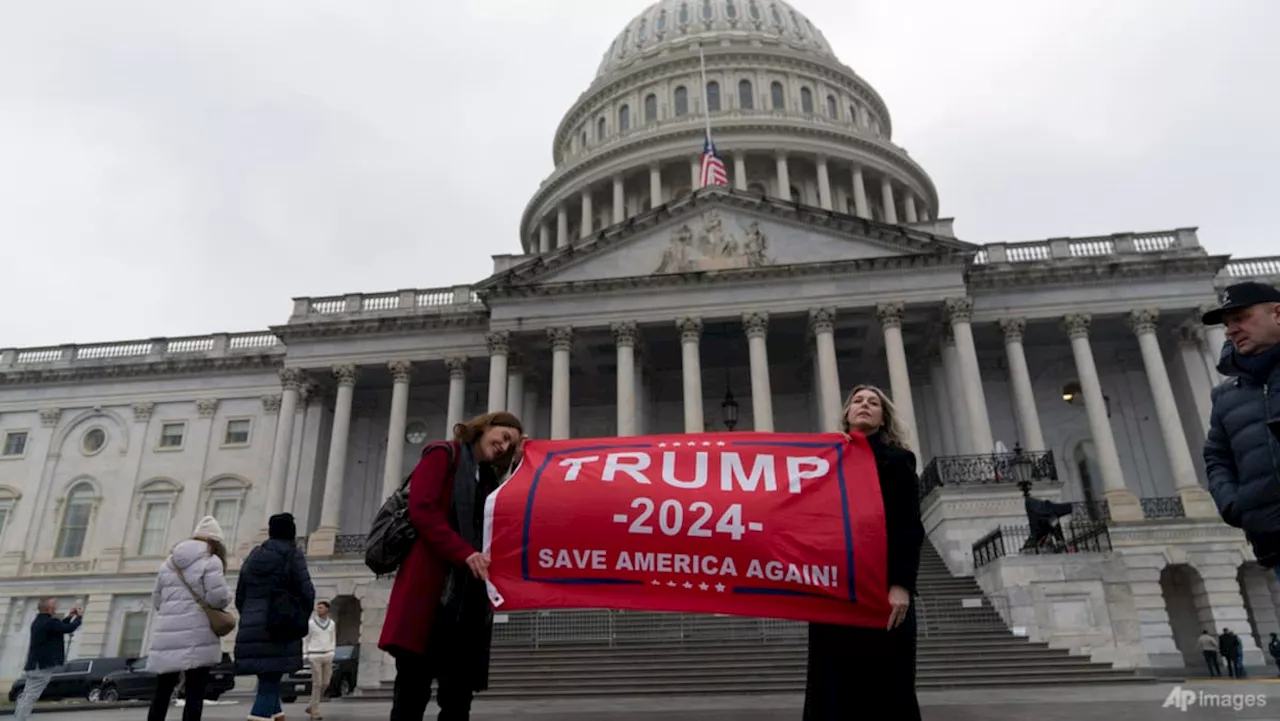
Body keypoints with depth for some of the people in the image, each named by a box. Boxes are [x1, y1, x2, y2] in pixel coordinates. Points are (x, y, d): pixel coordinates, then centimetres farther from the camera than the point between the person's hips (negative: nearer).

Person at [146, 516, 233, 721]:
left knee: (162, 692, 15)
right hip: (197, 636, -6)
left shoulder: (169, 562, 15)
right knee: (194, 693, 0)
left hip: (166, 636, 6)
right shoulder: (210, 561, -6)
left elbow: (156, 600, 19)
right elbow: (218, 597, -15)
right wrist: (227, 595, 6)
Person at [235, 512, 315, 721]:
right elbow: (306, 593, -7)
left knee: (269, 682, 19)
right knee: (269, 685, -5)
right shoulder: (292, 553, -2)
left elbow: (240, 597, 16)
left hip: (251, 631, 6)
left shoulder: (253, 556, 15)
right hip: (278, 631, -6)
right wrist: (299, 620, 10)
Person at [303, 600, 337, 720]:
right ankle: (315, 711, 4)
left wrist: (332, 655, 5)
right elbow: (306, 640, 2)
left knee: (325, 683, 5)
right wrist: (305, 656, -3)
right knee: (317, 684, -6)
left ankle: (311, 706, 24)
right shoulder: (311, 623, -4)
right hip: (314, 656, -4)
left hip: (327, 656, 4)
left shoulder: (332, 623, 6)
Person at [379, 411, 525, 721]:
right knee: (413, 691, -5)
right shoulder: (443, 455, 4)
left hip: (470, 597, 7)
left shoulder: (489, 478, 24)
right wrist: (465, 554, -19)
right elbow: (421, 510, -10)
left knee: (458, 695, 6)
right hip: (430, 589, -7)